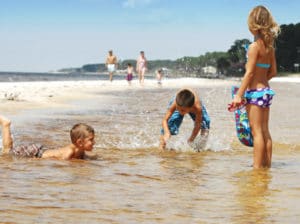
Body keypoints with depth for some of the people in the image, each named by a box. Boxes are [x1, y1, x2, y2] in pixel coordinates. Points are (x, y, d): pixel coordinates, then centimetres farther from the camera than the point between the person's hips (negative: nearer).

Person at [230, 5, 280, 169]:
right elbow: (273, 72, 13)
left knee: (257, 131, -6)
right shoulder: (269, 46, 8)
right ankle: (267, 164, 15)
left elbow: (249, 73, -17)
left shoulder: (254, 46, -14)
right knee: (265, 131, 12)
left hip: (255, 91, -8)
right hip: (267, 90, 8)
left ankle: (257, 167, -5)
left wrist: (239, 95, -15)